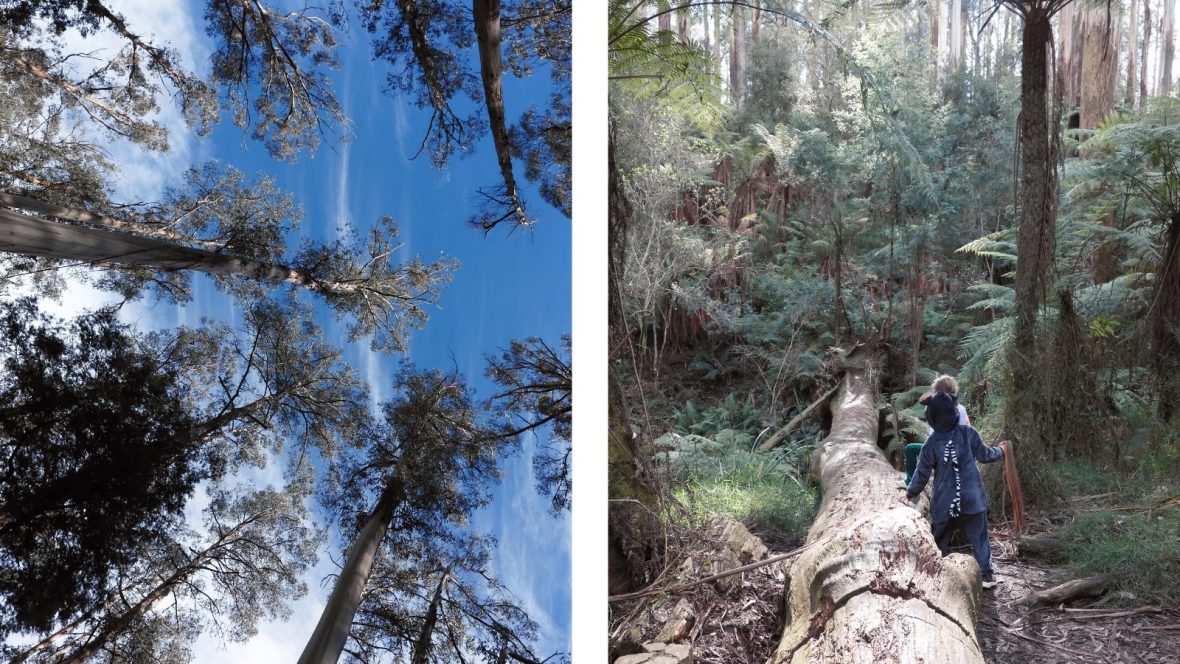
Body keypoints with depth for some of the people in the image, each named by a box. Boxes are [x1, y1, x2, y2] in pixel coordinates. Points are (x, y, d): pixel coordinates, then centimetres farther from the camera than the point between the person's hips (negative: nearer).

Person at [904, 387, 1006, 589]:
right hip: (972, 498, 0)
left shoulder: (932, 442, -8)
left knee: (940, 539, 14)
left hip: (944, 502, 0)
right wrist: (1000, 451, 26)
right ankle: (987, 574, 8)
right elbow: (984, 455, 4)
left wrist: (911, 493, 12)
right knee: (979, 537, 10)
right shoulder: (968, 433, -7)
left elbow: (922, 473, -3)